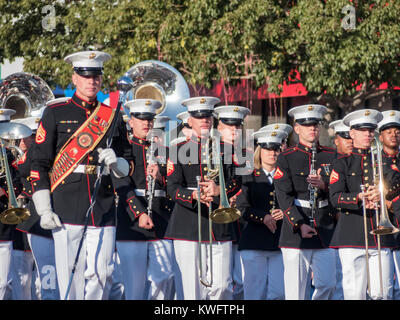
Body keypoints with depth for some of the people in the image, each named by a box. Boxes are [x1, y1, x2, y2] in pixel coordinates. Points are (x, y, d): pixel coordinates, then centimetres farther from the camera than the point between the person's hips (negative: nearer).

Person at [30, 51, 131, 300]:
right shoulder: (56, 114, 6)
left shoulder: (112, 116, 15)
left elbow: (126, 167, 21)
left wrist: (115, 162, -4)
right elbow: (38, 165, 4)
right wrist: (44, 210, -5)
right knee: (71, 274, -5)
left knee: (102, 273, -1)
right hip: (67, 210, -3)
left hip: (103, 207, 3)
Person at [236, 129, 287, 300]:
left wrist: (283, 213, -9)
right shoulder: (249, 177, 8)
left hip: (280, 244, 1)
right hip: (254, 244, -1)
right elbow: (242, 208, -1)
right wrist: (263, 217, -17)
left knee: (278, 292, -5)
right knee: (255, 292, -4)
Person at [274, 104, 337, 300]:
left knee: (327, 285, -2)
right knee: (296, 288, -4)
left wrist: (324, 186, -12)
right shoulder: (286, 158, 2)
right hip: (296, 232, -3)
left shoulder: (330, 156, 12)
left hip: (325, 230, 3)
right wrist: (300, 224, -17)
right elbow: (284, 196, -6)